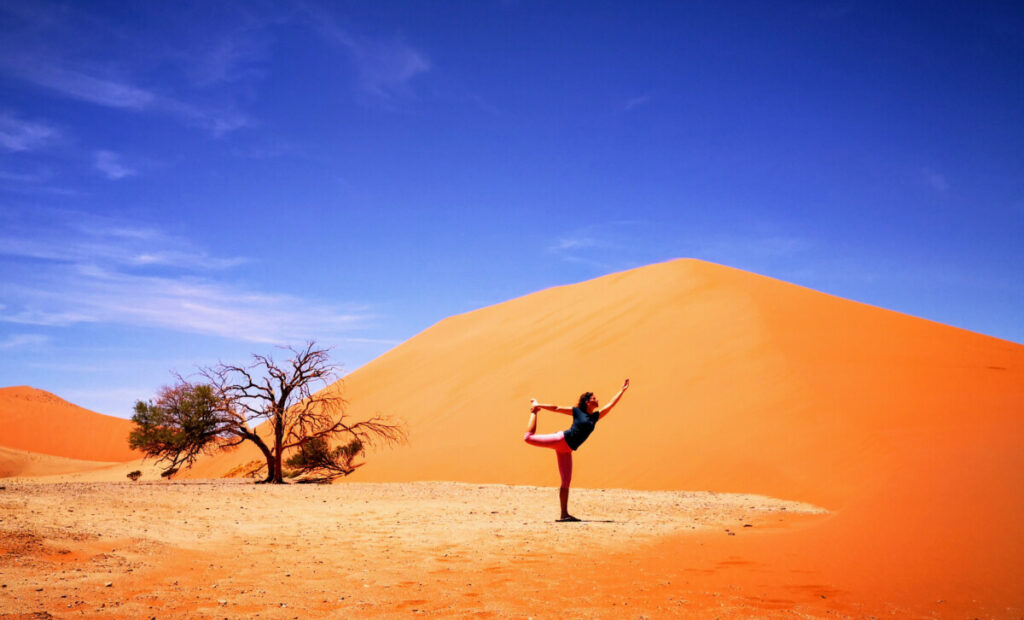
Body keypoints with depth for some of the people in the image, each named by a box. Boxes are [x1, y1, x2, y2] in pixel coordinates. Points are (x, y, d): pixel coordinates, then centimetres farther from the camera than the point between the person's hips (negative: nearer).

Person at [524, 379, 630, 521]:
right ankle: (533, 412, 11)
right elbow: (556, 408, 8)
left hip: (566, 450, 5)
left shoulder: (596, 416, 15)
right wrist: (538, 406, 10)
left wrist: (622, 390, 15)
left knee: (566, 481, 2)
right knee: (528, 437, -16)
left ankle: (564, 514, 5)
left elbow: (610, 404, 17)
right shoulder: (577, 411, 3)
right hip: (561, 439, -5)